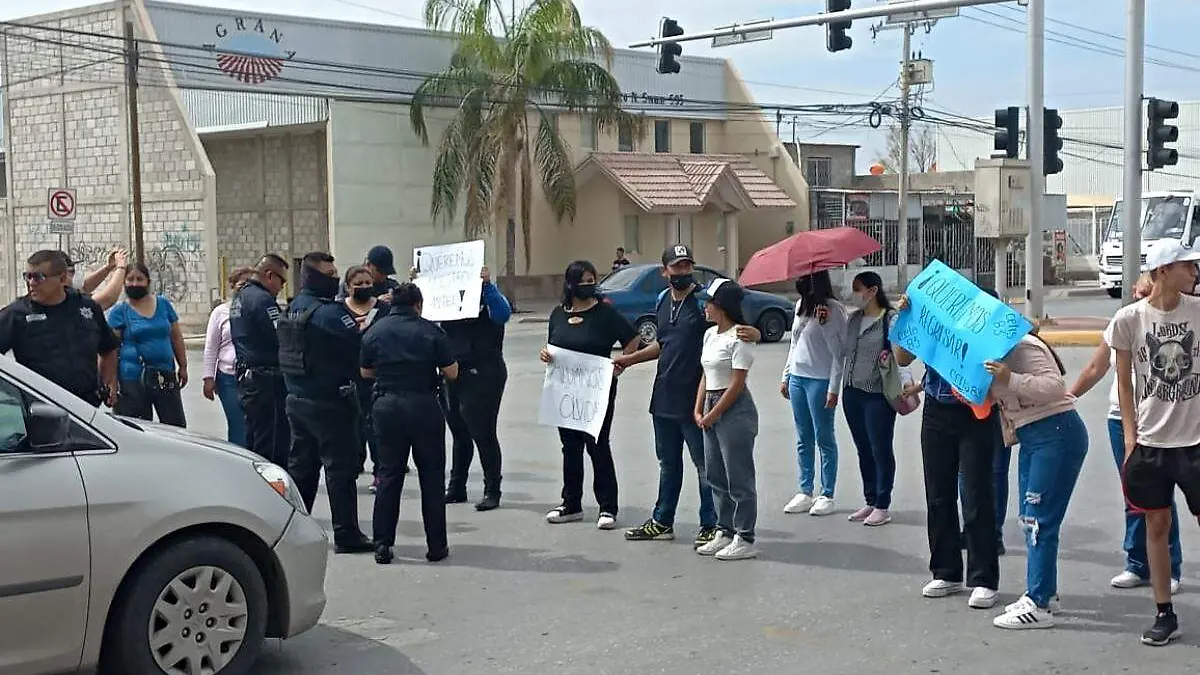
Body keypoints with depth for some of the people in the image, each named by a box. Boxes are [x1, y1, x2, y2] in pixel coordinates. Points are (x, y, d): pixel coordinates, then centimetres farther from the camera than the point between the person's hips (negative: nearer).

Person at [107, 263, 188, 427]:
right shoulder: (119, 311, -1)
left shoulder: (164, 304, 9)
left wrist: (183, 366, 12)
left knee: (177, 426, 5)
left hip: (166, 376, 3)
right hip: (133, 379, -3)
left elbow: (176, 338, 15)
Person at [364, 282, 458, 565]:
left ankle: (382, 544, 10)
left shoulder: (374, 331, 4)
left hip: (387, 406, 3)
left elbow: (366, 372, 12)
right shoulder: (430, 331, -5)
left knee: (388, 475, 11)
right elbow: (451, 372, -4)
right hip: (423, 405, -2)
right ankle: (436, 546, 10)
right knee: (432, 475, 7)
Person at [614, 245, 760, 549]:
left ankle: (711, 525, 12)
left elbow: (735, 329, -16)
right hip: (664, 398, 7)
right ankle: (662, 522, 30)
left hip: (694, 399, -7)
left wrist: (751, 333, -38)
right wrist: (630, 359, 20)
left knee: (705, 466, 2)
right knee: (668, 464, 19)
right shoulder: (663, 300, 9)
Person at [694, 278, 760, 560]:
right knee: (715, 476, 14)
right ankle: (725, 532, 24)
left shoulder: (739, 337, -14)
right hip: (712, 410, 9)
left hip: (735, 410, -9)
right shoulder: (710, 334, 13)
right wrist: (699, 410, 6)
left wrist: (713, 414, -14)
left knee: (739, 478, -3)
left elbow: (737, 383, -16)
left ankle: (745, 540, 4)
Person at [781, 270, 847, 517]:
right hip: (797, 378, 7)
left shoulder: (832, 309, -11)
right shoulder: (800, 305, 11)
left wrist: (834, 388, -15)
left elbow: (838, 351, -12)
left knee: (824, 438, 1)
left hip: (820, 380, -7)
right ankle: (805, 492, 20)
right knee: (803, 439, 12)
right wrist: (786, 377, 16)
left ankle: (827, 496, 9)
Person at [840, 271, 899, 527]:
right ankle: (870, 501, 25)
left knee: (881, 449, 3)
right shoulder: (853, 318, 10)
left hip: (878, 395, -7)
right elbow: (844, 349, 14)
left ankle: (882, 506, 12)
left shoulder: (891, 319, -10)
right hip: (852, 392, 7)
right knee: (863, 449, 14)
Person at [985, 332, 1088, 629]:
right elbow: (1002, 399, 21)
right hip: (1031, 437, 11)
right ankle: (1045, 593, 23)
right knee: (1030, 520, 13)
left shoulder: (1022, 348, -14)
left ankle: (1039, 606, -9)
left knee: (1039, 520, -11)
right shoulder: (998, 356, 16)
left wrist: (1010, 379, -30)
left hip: (1057, 434, -11)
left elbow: (1054, 386, -24)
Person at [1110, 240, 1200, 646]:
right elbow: (1124, 382, 4)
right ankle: (1165, 615, 19)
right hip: (1150, 441, 0)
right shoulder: (1129, 318, -3)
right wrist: (1130, 437, 0)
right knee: (1157, 525, 8)